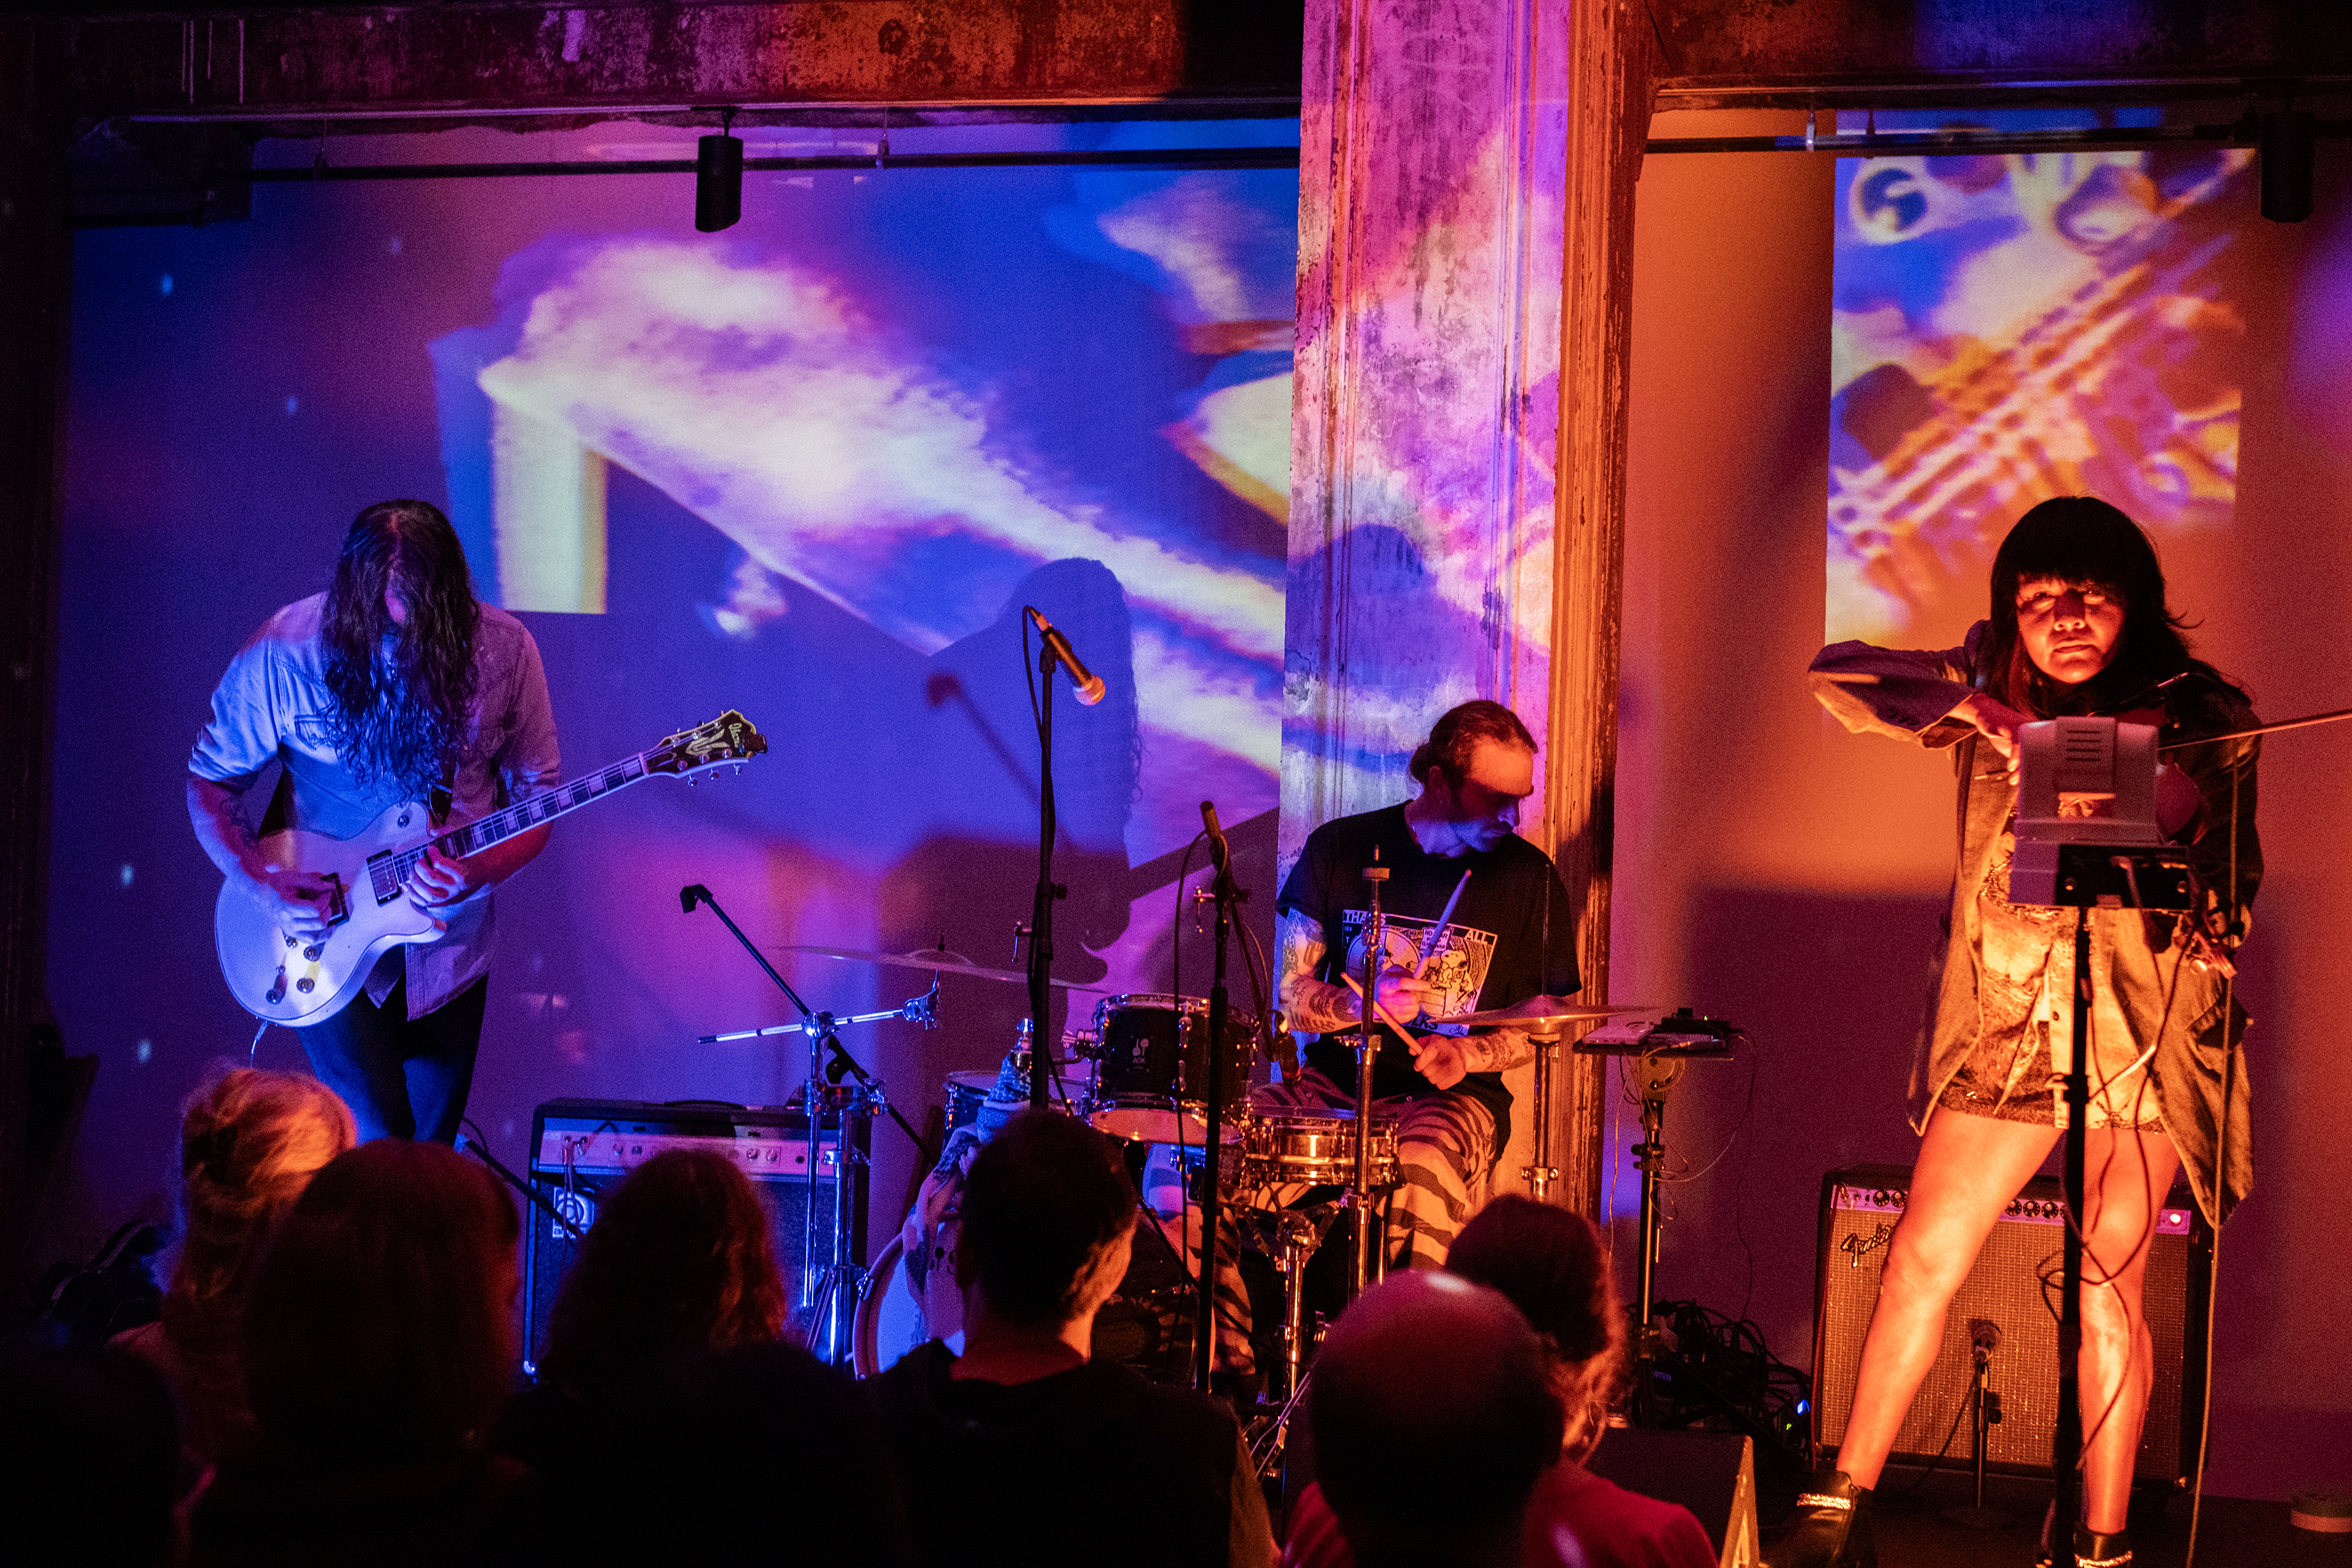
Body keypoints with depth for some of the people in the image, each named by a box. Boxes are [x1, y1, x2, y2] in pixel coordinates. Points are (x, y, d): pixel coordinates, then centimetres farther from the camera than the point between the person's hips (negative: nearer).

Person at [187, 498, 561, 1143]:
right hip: (324, 943, -3)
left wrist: (477, 871, -23)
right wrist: (263, 887, -17)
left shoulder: (503, 650, -12)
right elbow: (211, 781, -4)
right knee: (377, 1145, -12)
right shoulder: (285, 653, -17)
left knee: (431, 1148, 12)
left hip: (447, 943, 3)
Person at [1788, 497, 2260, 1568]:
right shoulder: (1992, 691, 4)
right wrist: (1962, 705, -19)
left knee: (2105, 1282, -5)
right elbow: (1834, 674, -2)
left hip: (2143, 1038, -3)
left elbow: (2224, 884, -11)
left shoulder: (2198, 716, -5)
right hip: (2002, 1027, 3)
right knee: (1920, 1259, 2)